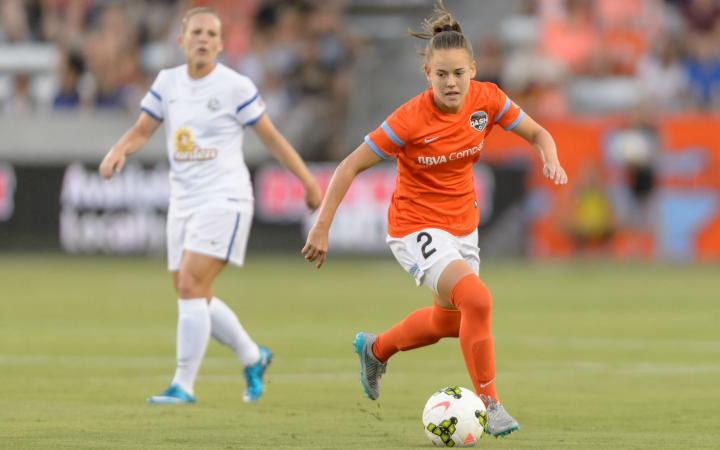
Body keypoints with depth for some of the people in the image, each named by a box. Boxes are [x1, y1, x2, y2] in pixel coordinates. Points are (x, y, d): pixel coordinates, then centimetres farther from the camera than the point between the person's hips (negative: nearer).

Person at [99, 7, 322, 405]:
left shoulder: (236, 87, -6)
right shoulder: (167, 82, 7)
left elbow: (271, 137, 1)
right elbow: (142, 130, 13)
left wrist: (308, 181, 2)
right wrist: (118, 152, -8)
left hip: (224, 200, -6)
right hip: (183, 203, 6)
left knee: (190, 287, -18)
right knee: (196, 298, 8)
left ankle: (183, 385, -14)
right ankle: (253, 358, 31)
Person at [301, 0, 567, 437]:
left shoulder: (487, 99, -13)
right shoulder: (410, 120, -26)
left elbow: (537, 133, 0)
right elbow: (351, 165, -19)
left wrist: (551, 160, -22)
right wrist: (322, 227, -21)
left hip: (462, 224, 7)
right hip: (416, 226, -7)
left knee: (451, 321, 24)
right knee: (477, 300, -28)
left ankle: (376, 349, 52)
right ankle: (489, 402, -13)